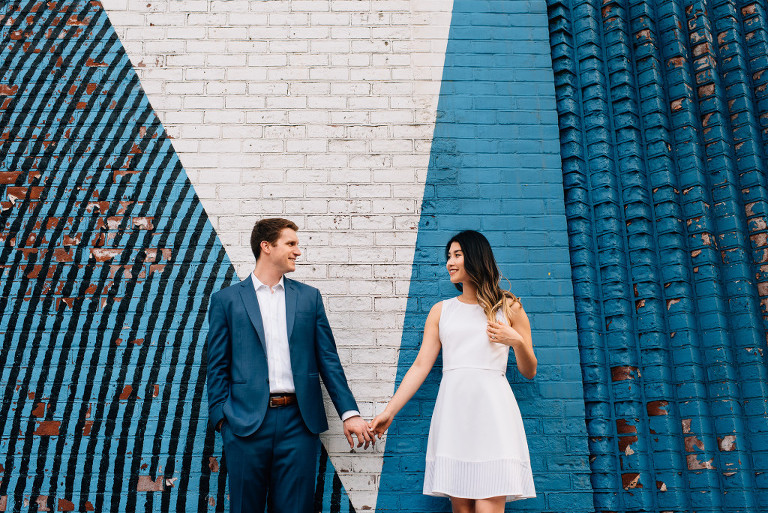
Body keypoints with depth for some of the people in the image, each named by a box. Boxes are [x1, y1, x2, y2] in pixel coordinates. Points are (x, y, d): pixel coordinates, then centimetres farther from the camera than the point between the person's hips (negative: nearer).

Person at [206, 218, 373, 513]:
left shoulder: (309, 297, 10)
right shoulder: (226, 299, 4)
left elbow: (328, 359, 8)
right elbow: (218, 366, 5)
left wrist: (349, 412, 2)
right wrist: (221, 417, -4)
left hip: (298, 421, 2)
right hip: (246, 421, -1)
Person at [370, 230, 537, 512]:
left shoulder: (508, 307, 11)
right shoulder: (441, 311, 15)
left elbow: (529, 372, 13)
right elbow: (420, 366, 10)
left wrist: (517, 341, -7)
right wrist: (389, 412, 4)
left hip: (492, 409, -2)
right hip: (452, 413, 2)